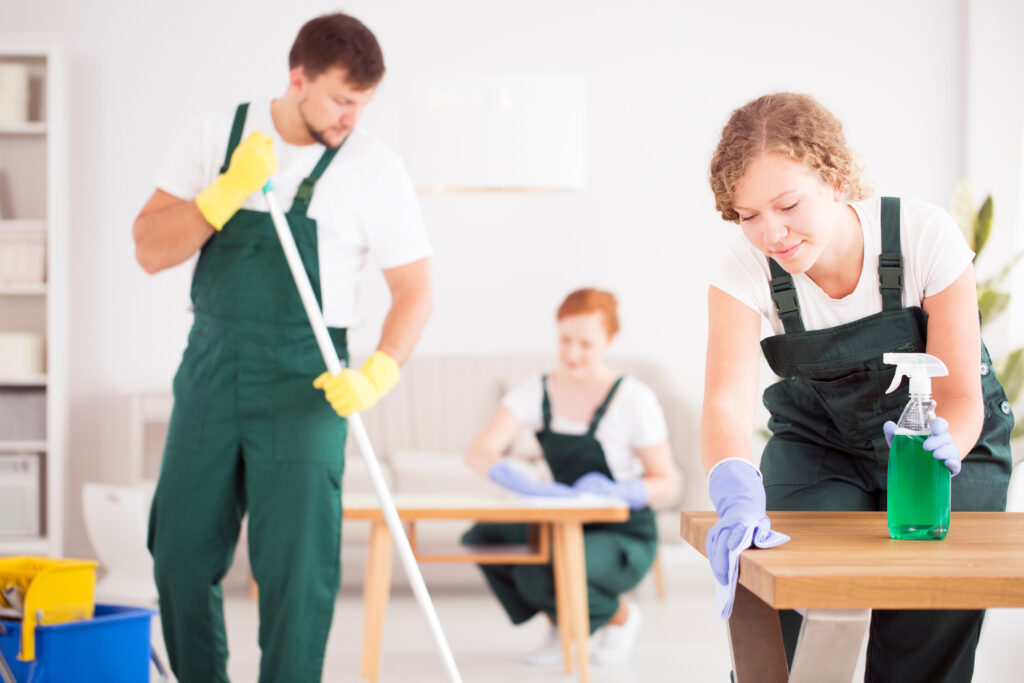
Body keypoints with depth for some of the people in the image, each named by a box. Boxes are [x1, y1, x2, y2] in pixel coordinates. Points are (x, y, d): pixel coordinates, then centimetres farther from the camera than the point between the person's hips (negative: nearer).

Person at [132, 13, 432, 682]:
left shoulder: (376, 169, -5)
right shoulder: (216, 137, 2)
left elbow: (415, 289, -3)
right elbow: (151, 249, -3)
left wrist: (379, 370, -20)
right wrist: (228, 192, -18)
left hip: (305, 384, -3)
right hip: (211, 369, 3)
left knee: (298, 564, -7)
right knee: (181, 554, 8)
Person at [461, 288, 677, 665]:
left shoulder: (633, 398, -13)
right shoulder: (538, 391, -4)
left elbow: (666, 484, -8)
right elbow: (479, 452, -17)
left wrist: (614, 491, -28)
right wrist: (525, 483, -37)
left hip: (624, 537, -4)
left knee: (542, 577, -31)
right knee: (482, 538, -22)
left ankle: (620, 615, 4)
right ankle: (562, 622, 5)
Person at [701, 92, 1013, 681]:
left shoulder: (925, 236, -24)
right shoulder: (744, 272, -21)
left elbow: (961, 392, -21)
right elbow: (727, 399, -37)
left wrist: (942, 445, -46)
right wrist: (738, 497, -57)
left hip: (949, 439, -1)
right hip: (820, 444, 1)